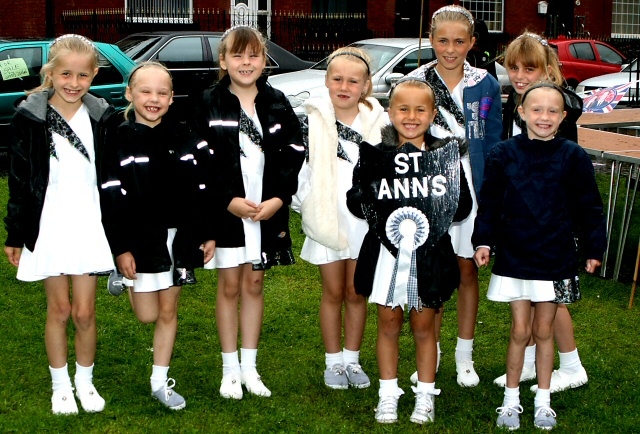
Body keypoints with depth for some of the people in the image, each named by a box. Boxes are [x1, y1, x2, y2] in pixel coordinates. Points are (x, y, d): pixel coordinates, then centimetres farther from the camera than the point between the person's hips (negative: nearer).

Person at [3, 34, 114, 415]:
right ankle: (61, 385, 25)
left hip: (89, 227, 1)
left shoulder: (102, 118, -1)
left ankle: (85, 380, 25)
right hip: (48, 227, -1)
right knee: (59, 310, 8)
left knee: (85, 312, 4)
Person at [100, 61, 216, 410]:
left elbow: (203, 189, 7)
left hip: (179, 236, 3)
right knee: (147, 315, 3)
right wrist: (120, 249, -14)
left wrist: (208, 234, 4)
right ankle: (123, 277, 36)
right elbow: (111, 198, -12)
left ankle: (160, 382, 21)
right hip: (140, 239, -3)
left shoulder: (184, 138, 3)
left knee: (169, 310, 9)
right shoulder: (117, 140, -9)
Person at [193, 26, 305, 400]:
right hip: (226, 210, -2)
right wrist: (229, 200, -16)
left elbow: (294, 155, 1)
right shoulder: (209, 104, -3)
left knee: (254, 285, 11)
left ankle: (250, 367, 21)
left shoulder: (277, 103, 4)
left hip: (268, 210, 2)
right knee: (229, 287, 6)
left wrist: (278, 198, -11)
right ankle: (231, 370, 16)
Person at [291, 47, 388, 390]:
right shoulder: (312, 122, -4)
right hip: (327, 220, -1)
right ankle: (333, 362, 21)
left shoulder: (379, 123, -1)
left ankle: (352, 359, 23)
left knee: (357, 293, 10)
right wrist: (301, 205, -2)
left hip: (365, 221, 1)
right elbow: (296, 168, 1)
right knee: (333, 292, 9)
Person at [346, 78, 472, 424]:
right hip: (386, 253, 0)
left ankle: (425, 396, 25)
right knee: (388, 324, 11)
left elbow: (462, 207, -3)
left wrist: (434, 214, -20)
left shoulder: (447, 155, -2)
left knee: (424, 327, 11)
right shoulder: (374, 156, -3)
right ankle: (388, 393, 25)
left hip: (430, 256, 0)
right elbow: (356, 204, -4)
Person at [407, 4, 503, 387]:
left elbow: (493, 146, 4)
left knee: (468, 269, 8)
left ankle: (465, 355, 20)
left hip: (471, 189, 1)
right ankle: (430, 354, 18)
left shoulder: (486, 86, 1)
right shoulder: (415, 84, -1)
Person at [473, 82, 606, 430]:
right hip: (514, 258, 0)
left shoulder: (573, 157, -3)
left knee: (544, 331, 11)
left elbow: (588, 207, 3)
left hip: (556, 260, 0)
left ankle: (543, 401, 24)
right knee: (519, 331, 4)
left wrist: (593, 248, 2)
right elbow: (489, 203, 2)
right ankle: (511, 400, 19)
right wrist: (484, 241, -5)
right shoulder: (503, 154, -3)